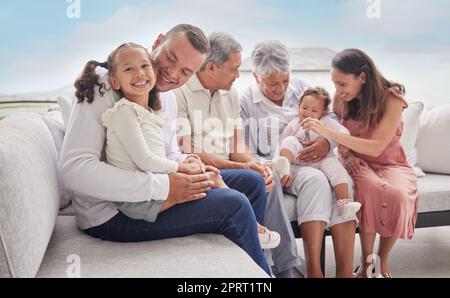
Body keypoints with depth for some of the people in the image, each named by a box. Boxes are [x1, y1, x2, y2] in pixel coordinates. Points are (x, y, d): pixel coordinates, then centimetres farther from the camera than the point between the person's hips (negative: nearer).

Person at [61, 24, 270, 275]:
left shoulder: (168, 98, 8)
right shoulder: (105, 87, -19)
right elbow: (74, 169, -28)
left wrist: (186, 162, -12)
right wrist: (164, 186, -30)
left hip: (151, 194, 9)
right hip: (111, 212, -8)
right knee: (234, 206, -20)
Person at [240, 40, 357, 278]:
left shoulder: (301, 88, 13)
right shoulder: (245, 102, 2)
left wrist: (328, 142, -14)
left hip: (311, 163, 4)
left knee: (343, 182, -28)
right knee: (315, 180, -34)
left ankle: (345, 272, -28)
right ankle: (313, 270, -33)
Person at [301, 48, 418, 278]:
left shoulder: (391, 99, -15)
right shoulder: (341, 98, -4)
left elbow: (376, 147, -25)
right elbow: (337, 135, 10)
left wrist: (328, 133, -33)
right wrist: (348, 153, -13)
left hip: (390, 164, -1)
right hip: (358, 162, 1)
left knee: (397, 194, -35)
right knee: (371, 188, -34)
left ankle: (382, 261, -9)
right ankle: (366, 263, -20)